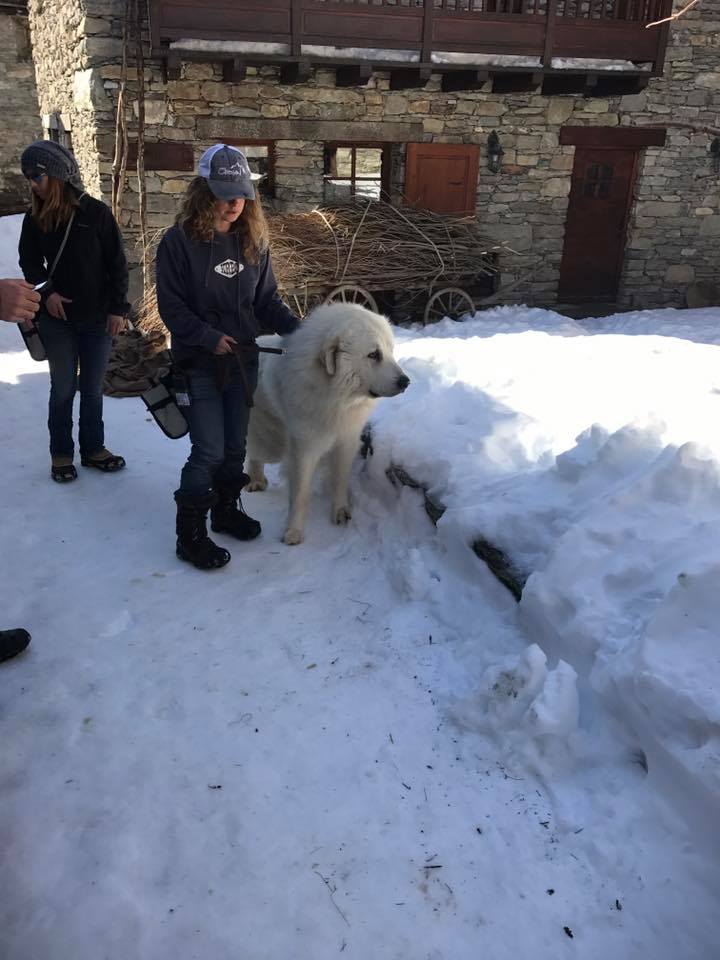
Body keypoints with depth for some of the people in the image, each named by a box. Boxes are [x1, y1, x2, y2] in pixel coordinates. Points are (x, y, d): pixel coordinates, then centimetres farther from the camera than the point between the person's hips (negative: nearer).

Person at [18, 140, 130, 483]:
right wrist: (46, 292, -7)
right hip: (58, 318, 1)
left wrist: (118, 308, -6)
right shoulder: (35, 218, -1)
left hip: (98, 318, -1)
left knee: (92, 388, 10)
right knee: (63, 388, 7)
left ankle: (93, 448, 24)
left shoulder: (96, 213, -8)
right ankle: (61, 453, 19)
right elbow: (30, 262, 10)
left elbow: (117, 264, -4)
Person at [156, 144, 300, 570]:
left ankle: (226, 508, 33)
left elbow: (267, 299, 7)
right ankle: (190, 532, 8)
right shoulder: (179, 241, -10)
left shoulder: (253, 240, 5)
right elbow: (171, 307, -9)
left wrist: (296, 327, -9)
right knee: (209, 451, -7)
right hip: (201, 363, -5)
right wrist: (209, 338, -19)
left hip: (245, 358, 5)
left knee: (235, 444, 13)